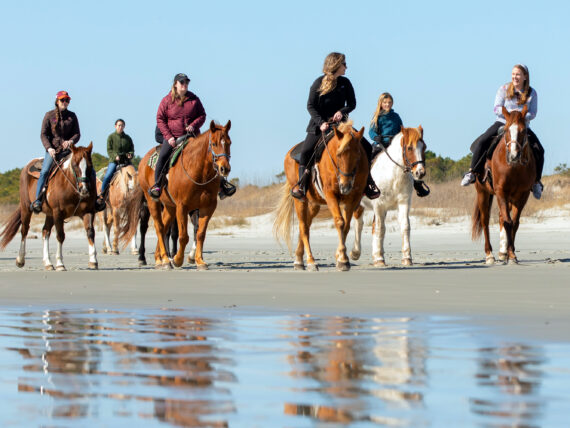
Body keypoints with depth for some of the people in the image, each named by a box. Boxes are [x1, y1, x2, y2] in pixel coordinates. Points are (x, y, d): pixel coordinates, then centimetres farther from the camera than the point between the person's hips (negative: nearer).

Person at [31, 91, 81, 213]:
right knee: (45, 171, -24)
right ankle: (37, 199, -22)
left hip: (67, 149, 2)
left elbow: (77, 134, 7)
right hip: (52, 149, -2)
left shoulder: (72, 116, 9)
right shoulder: (49, 115, 3)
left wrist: (71, 141, -16)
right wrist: (49, 148, -15)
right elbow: (43, 134, 0)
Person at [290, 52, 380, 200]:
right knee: (306, 150, -25)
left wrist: (342, 111, -18)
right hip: (320, 124, -3)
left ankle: (367, 183, 4)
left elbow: (352, 103, 4)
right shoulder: (318, 83, -7)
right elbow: (311, 106, -9)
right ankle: (301, 184, -10)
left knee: (366, 147, -8)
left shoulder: (345, 83, 4)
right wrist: (321, 122, -23)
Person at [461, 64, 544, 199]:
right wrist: (509, 112, -23)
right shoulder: (504, 89, 1)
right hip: (502, 123, -1)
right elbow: (496, 109, -4)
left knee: (538, 151, -19)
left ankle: (536, 182, -2)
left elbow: (532, 113, -2)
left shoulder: (531, 93, 3)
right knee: (482, 142, -24)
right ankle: (473, 172, -11)